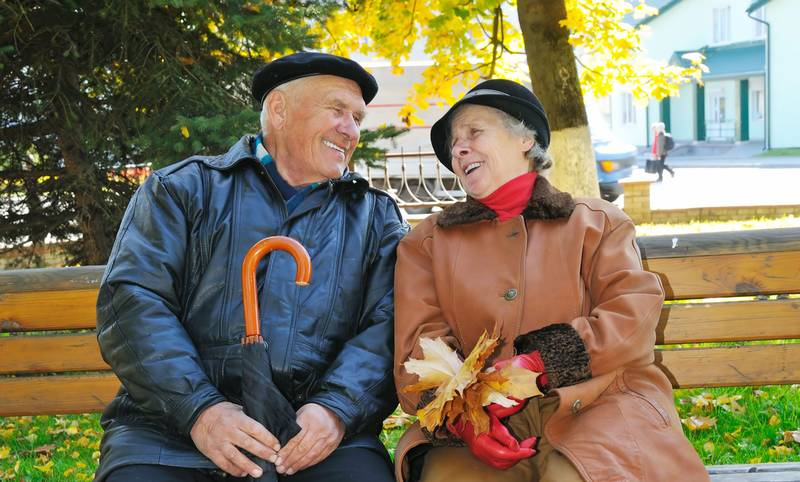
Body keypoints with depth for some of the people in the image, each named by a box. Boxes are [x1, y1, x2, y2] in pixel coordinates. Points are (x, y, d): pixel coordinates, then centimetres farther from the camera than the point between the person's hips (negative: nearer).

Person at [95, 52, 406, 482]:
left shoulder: (375, 217, 19)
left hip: (319, 438, 1)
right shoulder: (184, 189, 12)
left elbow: (384, 328, 6)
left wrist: (336, 410, -14)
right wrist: (200, 408, -14)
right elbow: (133, 301, 0)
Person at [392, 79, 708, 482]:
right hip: (481, 418, 1)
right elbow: (422, 346, 5)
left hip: (597, 405, -1)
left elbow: (633, 315, 0)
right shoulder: (428, 241, 19)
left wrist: (538, 363, -15)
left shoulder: (597, 222, 16)